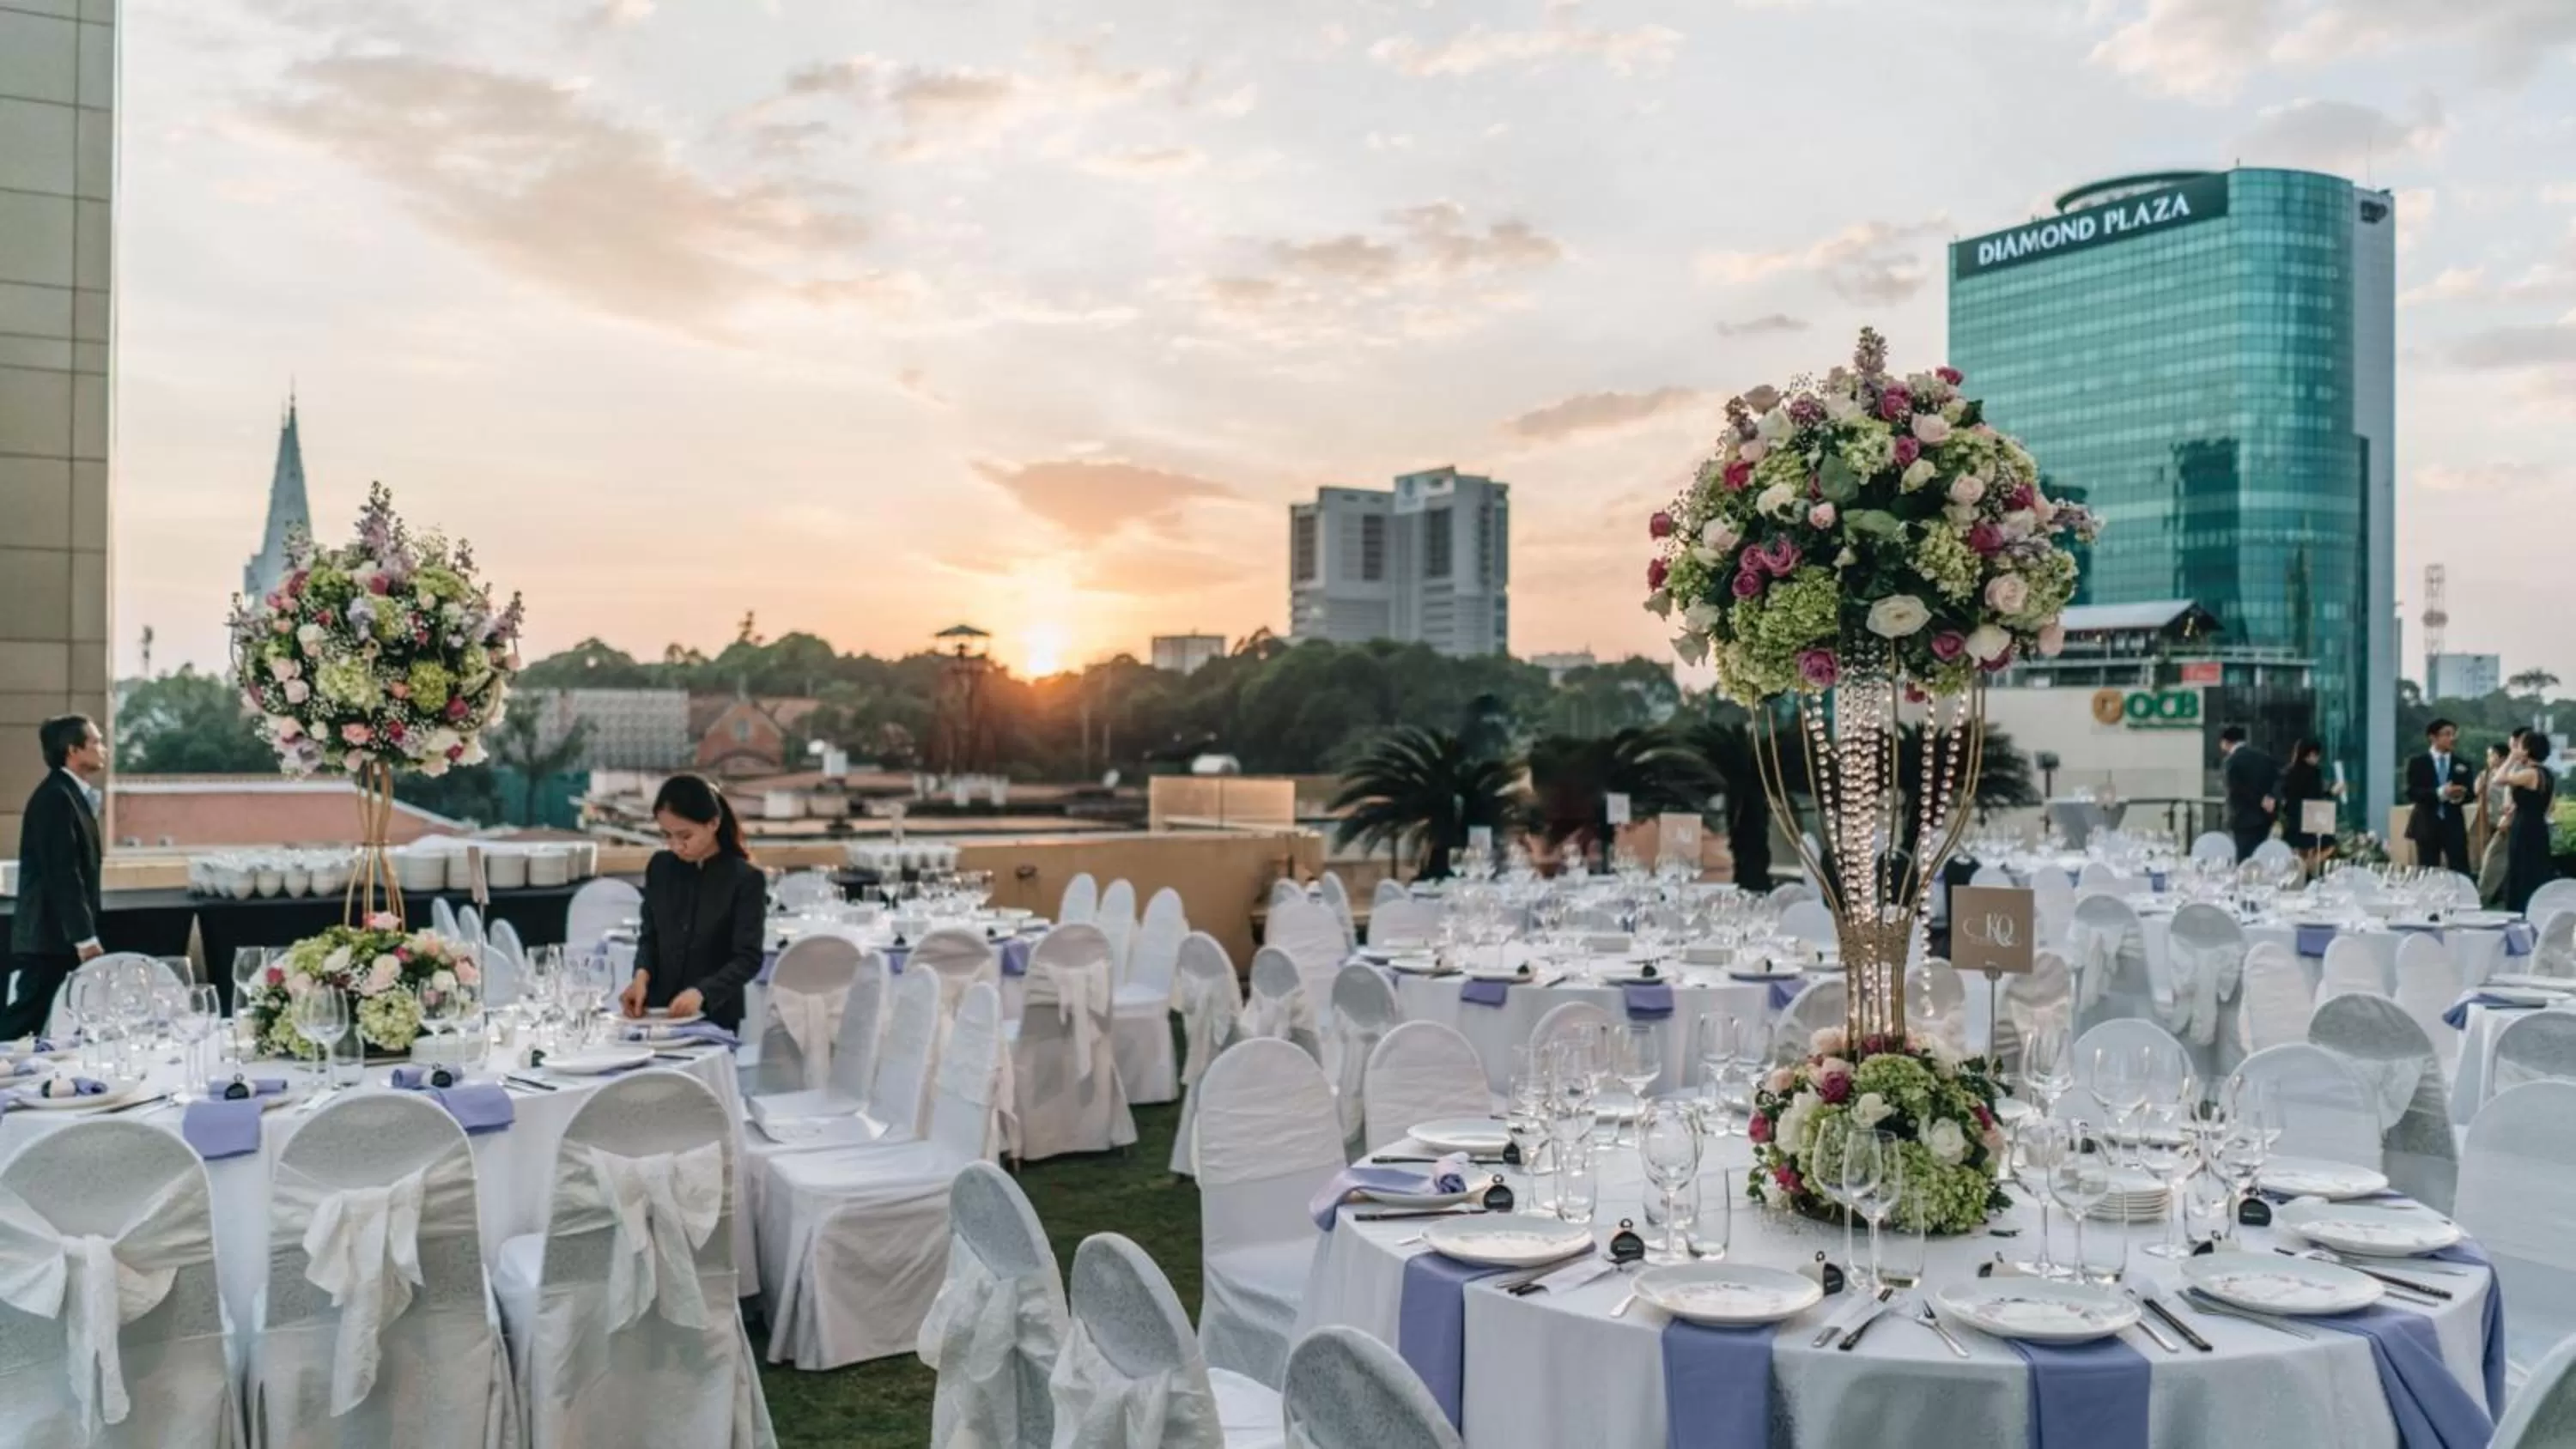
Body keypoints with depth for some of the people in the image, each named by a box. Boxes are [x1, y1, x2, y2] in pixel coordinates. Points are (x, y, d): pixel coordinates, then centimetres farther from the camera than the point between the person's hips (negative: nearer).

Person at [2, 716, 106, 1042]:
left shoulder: (70, 795, 13)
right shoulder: (55, 797, -16)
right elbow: (61, 874, -20)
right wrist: (85, 937, -19)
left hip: (60, 936, 9)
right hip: (47, 937, -9)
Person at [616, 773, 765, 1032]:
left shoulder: (746, 879, -11)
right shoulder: (659, 867, 4)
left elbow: (748, 959, -13)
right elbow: (649, 936, 9)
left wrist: (701, 992, -28)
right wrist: (642, 974, -11)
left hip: (715, 1017, -3)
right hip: (657, 1010, 4)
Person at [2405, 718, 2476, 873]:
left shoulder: (2462, 764, 12)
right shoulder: (2417, 763, 2)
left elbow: (2470, 793, 7)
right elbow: (2411, 793, -9)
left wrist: (2460, 796, -17)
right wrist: (2439, 793, -23)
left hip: (2454, 825, 2)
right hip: (2427, 825, -2)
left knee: (2461, 872, -4)